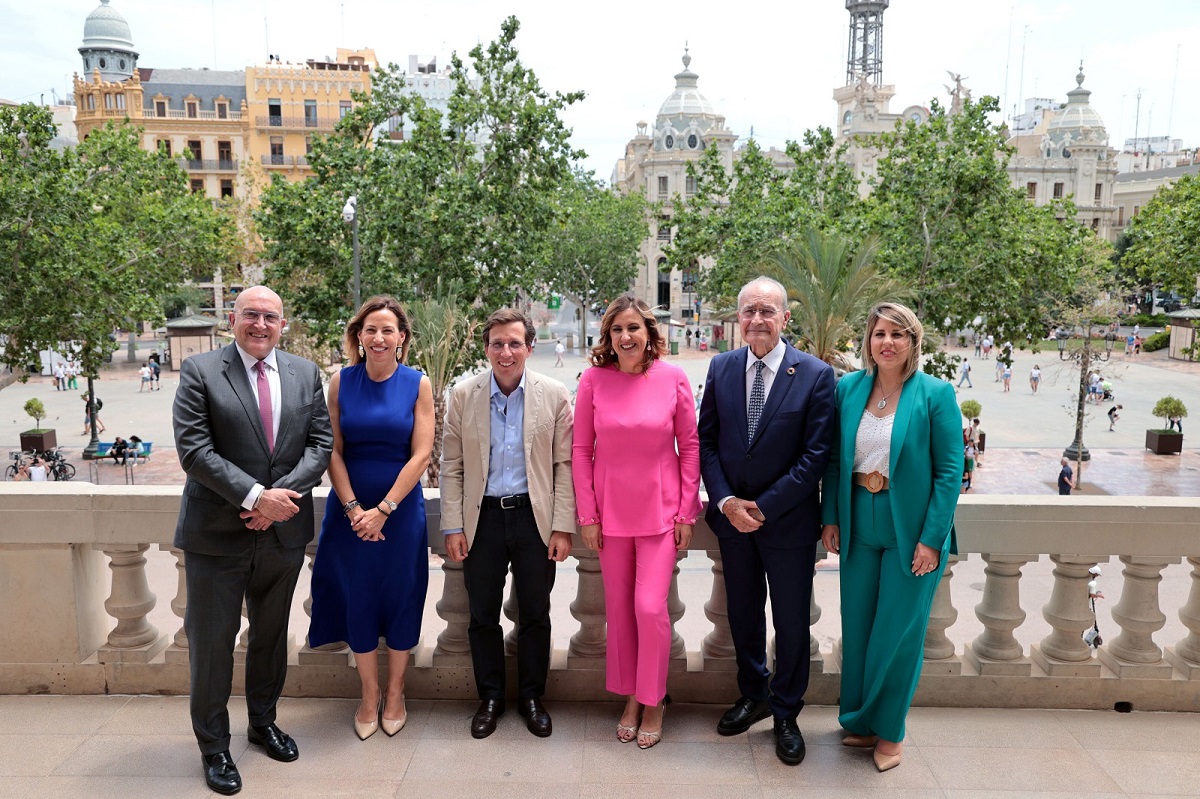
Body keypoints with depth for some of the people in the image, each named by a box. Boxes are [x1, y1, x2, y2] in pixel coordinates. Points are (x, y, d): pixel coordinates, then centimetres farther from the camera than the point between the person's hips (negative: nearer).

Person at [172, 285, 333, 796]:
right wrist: (256, 496, -21)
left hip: (284, 530, 4)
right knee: (212, 641, 7)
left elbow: (321, 443, 0)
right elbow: (194, 448, -15)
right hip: (218, 533, -3)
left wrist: (281, 494, -15)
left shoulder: (305, 374, 4)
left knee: (271, 634, 18)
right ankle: (213, 745, 26)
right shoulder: (200, 371, -6)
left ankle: (263, 722, 39)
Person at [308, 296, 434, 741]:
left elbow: (421, 454, -9)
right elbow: (333, 451, -3)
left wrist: (383, 510, -13)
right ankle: (369, 695, 28)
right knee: (358, 599, 10)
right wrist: (353, 508, -12)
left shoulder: (418, 384, -5)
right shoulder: (341, 382, -1)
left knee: (400, 598, 8)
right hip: (350, 510, 1)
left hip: (401, 509, -1)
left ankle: (395, 694, 28)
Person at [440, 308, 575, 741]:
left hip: (534, 516, -1)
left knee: (535, 615, 11)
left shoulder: (554, 394, -4)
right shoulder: (463, 395, -1)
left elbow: (565, 464, -3)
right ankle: (490, 697, 30)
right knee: (482, 616, 11)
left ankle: (531, 697, 30)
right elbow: (452, 466, 1)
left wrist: (562, 527, -7)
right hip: (482, 517, 1)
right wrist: (453, 527, -3)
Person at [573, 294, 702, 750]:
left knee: (650, 607, -6)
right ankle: (630, 696, 31)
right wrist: (587, 515, -1)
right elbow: (580, 451, 0)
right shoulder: (594, 380, -4)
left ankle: (653, 702, 17)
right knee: (618, 609, 11)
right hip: (610, 513, 2)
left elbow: (690, 447, 0)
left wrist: (687, 511, -2)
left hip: (660, 511, -1)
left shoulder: (673, 378, -6)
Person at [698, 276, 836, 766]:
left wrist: (763, 507, -16)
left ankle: (786, 715, 30)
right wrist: (726, 501, -11)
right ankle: (753, 696, 40)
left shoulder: (816, 375, -11)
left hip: (788, 520, -3)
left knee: (791, 623, 10)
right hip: (732, 516, 3)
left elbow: (815, 455, -13)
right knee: (743, 614, 18)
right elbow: (706, 441, 2)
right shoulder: (721, 368, 0)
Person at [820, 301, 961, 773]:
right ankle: (860, 721, 32)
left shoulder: (935, 394, -9)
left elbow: (950, 470, -9)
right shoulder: (848, 388, 1)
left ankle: (889, 730, 27)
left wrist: (932, 539, -13)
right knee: (856, 628, 13)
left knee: (898, 632, 7)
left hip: (911, 531, -3)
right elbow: (834, 459, 6)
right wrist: (830, 517, 3)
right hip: (859, 527, 4)